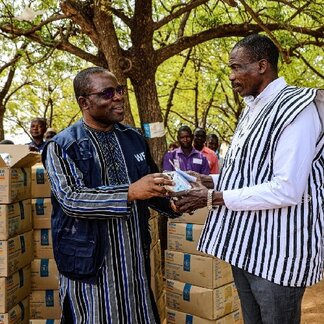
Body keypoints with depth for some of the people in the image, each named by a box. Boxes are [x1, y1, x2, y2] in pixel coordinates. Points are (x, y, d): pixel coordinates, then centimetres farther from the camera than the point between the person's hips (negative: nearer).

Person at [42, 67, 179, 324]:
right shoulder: (62, 146, -7)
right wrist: (130, 193, -29)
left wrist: (173, 201, -6)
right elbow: (70, 199, -19)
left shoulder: (134, 138, 8)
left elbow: (149, 187, 15)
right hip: (90, 259, -4)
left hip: (135, 257, 5)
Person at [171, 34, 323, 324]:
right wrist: (212, 182, 3)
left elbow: (287, 190, -24)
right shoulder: (253, 109, 13)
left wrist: (213, 198, -20)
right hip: (245, 242, 8)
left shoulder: (296, 108, -16)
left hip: (278, 247, -8)